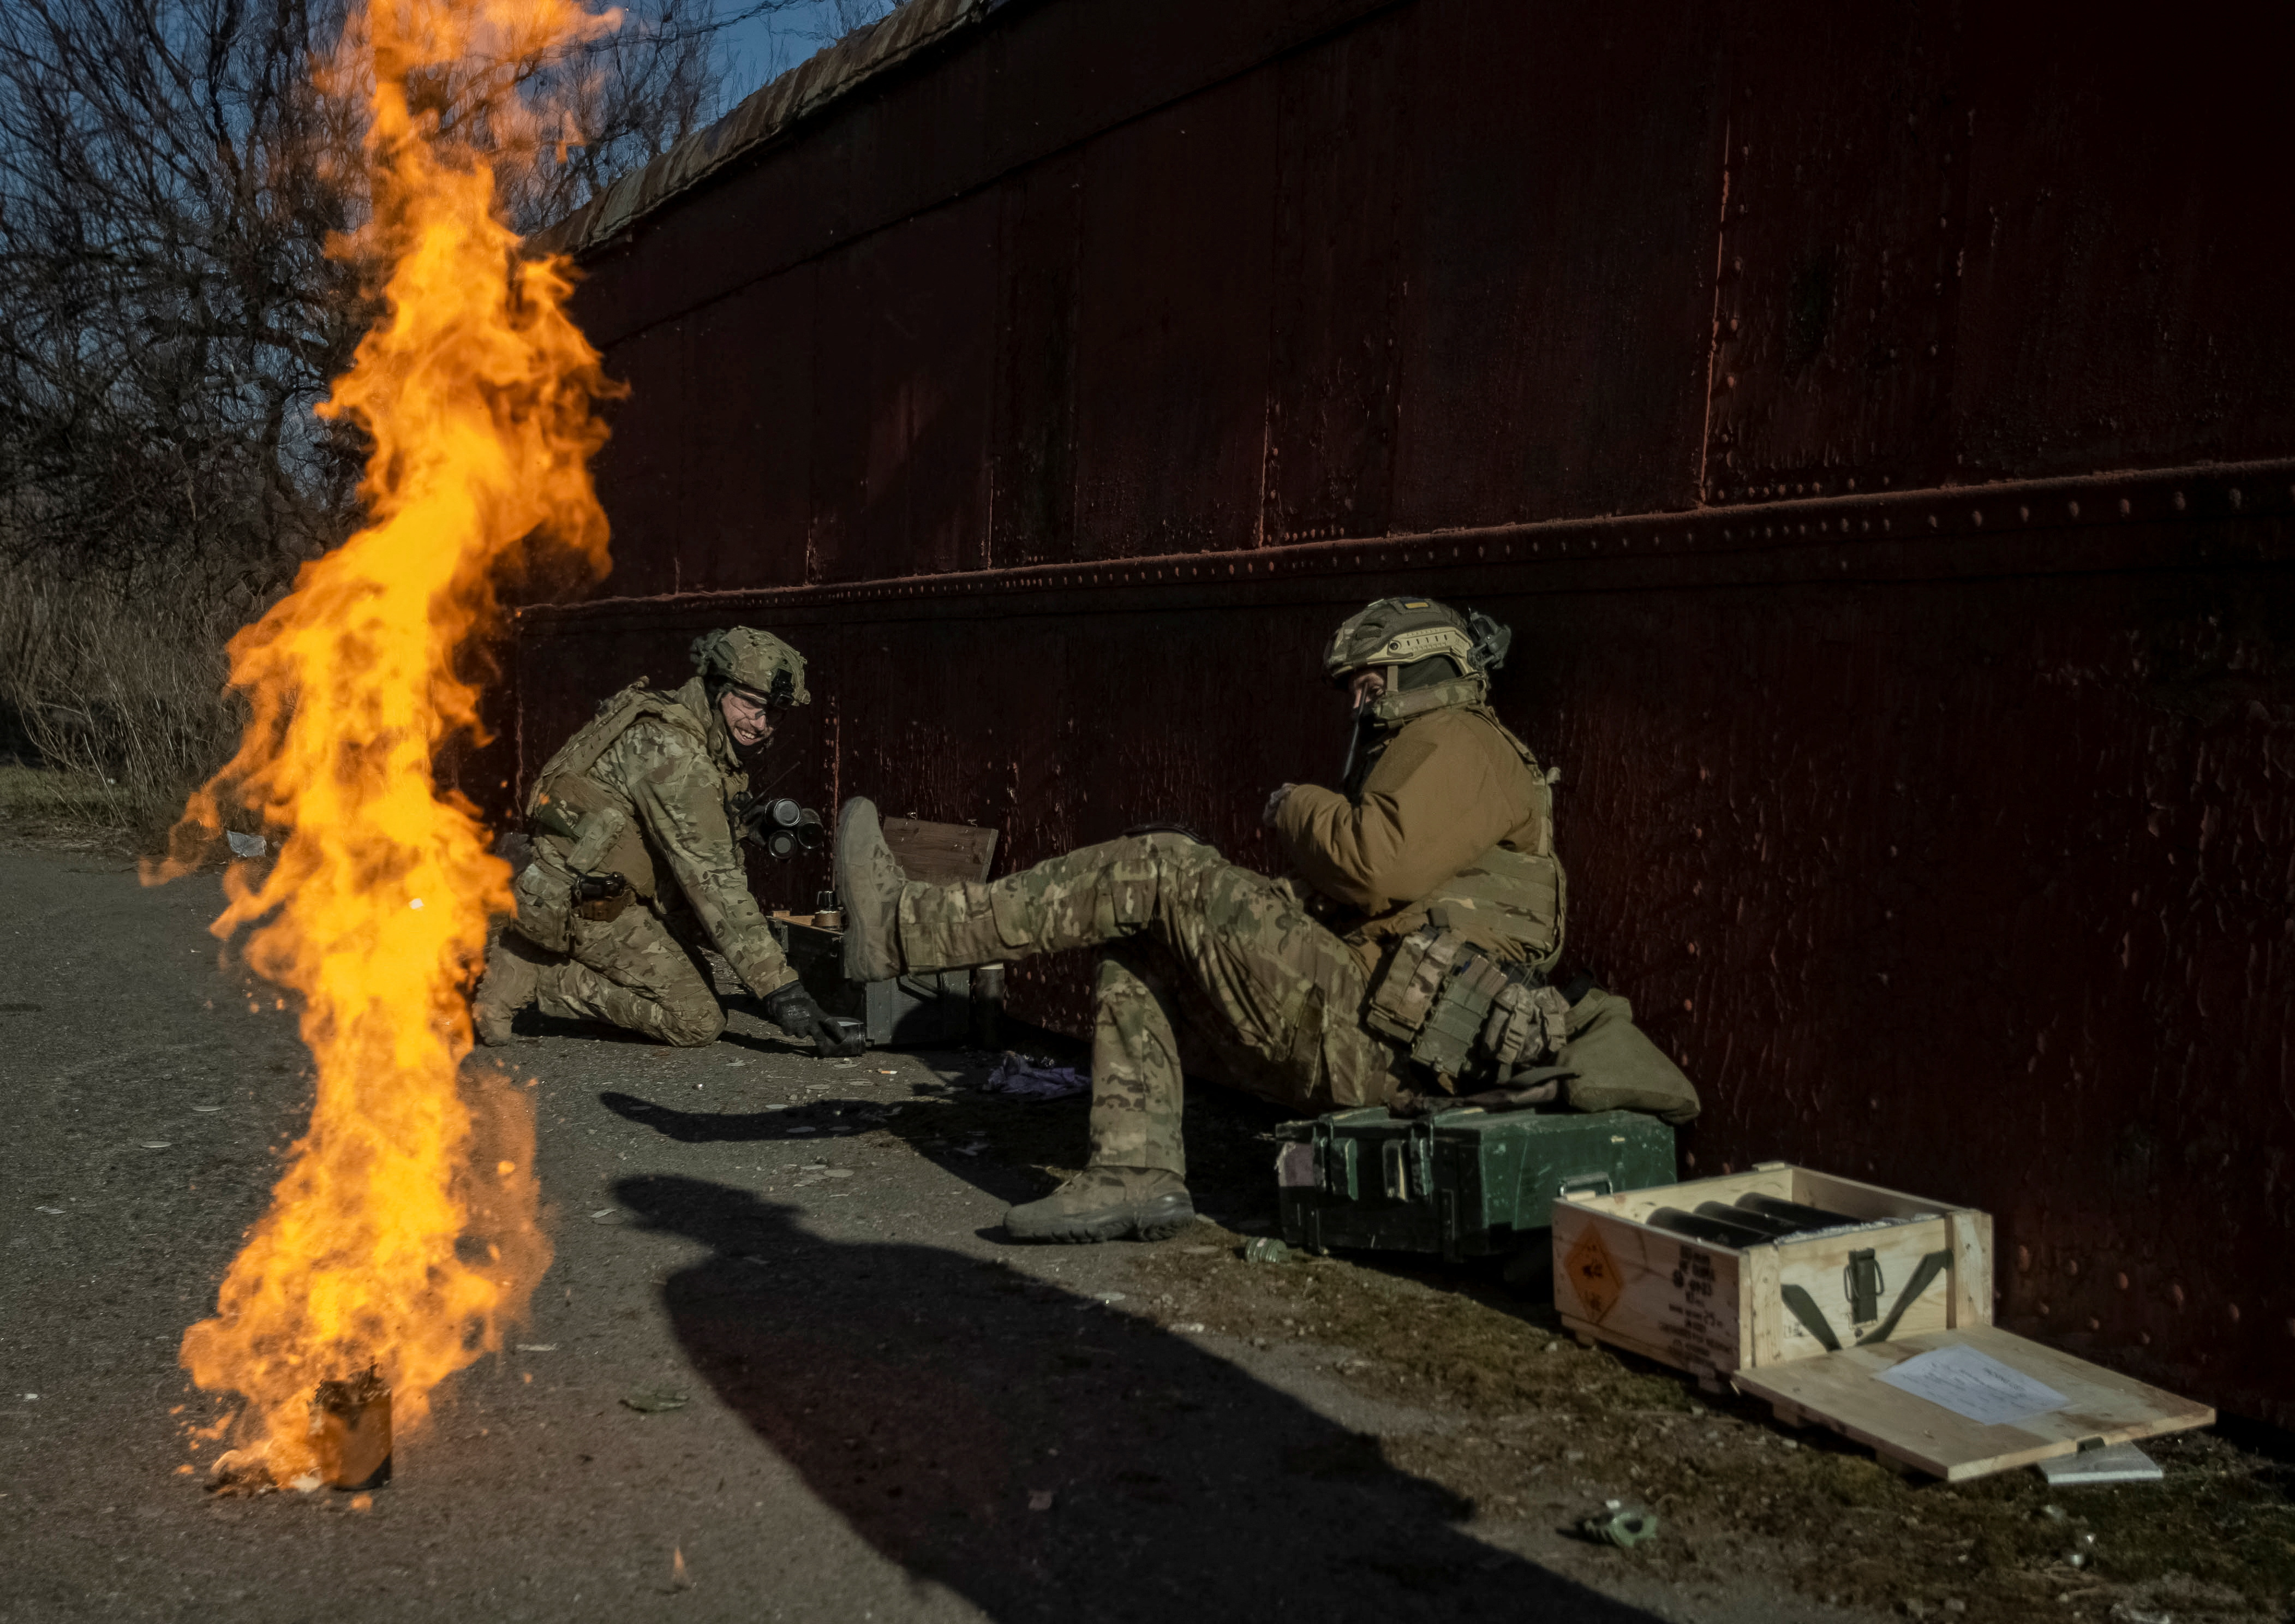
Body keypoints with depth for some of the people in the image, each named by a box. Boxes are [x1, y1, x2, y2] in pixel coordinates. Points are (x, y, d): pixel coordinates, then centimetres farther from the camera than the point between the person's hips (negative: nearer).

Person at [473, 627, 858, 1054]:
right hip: (579, 902, -10)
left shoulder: (716, 744, 7)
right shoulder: (669, 748, -25)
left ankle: (528, 957, 14)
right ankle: (528, 979, -6)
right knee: (697, 1020, -12)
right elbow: (712, 878, -30)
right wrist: (780, 988, -33)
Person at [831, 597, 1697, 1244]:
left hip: (1372, 1031, -10)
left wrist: (1297, 806, -4)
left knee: (1162, 870, -13)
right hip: (1356, 1034, 10)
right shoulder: (1416, 754, 30)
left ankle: (906, 926, -12)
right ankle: (1135, 1174, -3)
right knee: (1133, 962, 12)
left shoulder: (1456, 742, -3)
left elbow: (1379, 864, -22)